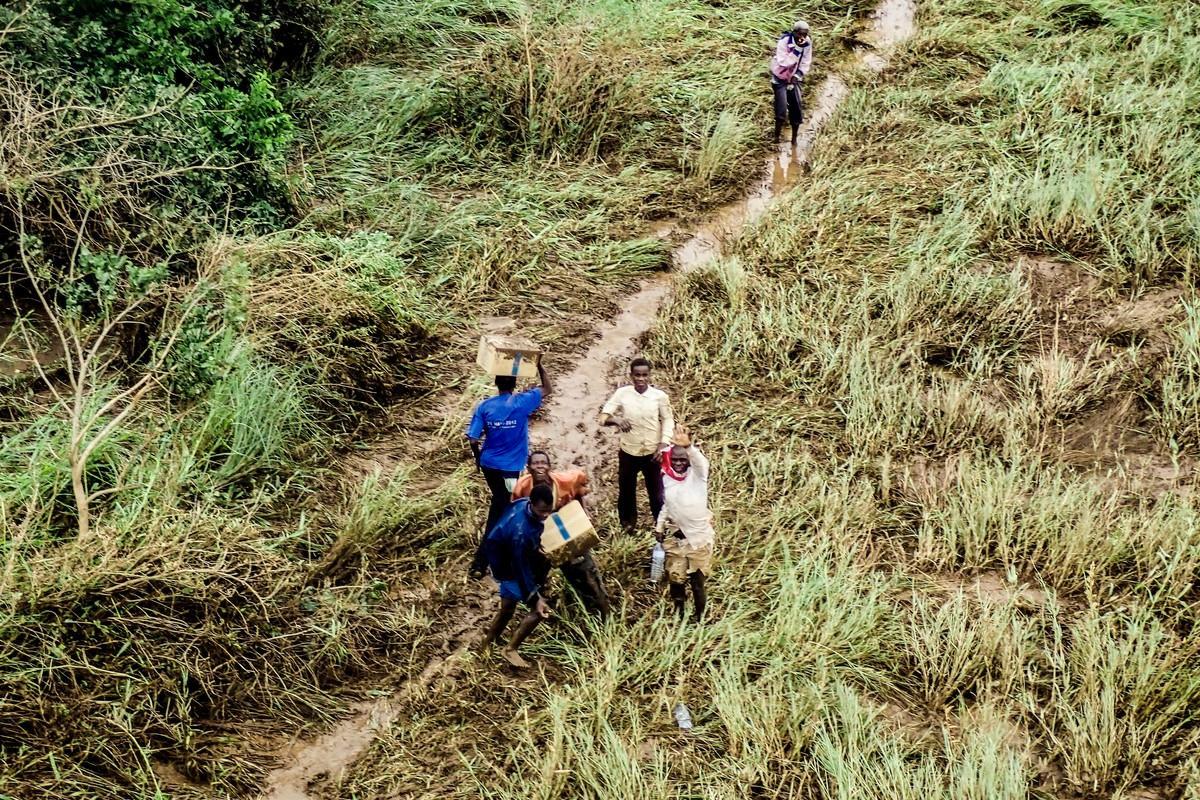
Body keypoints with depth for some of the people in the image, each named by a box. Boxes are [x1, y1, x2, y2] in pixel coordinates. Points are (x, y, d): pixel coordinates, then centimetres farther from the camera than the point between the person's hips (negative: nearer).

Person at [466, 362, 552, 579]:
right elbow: (548, 389, 1)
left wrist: (478, 457, 11)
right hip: (509, 467, -4)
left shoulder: (484, 406, -9)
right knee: (499, 512, 3)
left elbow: (473, 439, -8)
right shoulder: (522, 402, -15)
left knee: (500, 505, 26)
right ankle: (479, 562, 2)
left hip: (488, 464, 4)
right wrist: (539, 365, 3)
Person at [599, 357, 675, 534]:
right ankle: (627, 525, 33)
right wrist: (616, 420, -31)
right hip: (628, 451, 1)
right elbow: (603, 417, -9)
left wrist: (663, 444, -11)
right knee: (626, 491, 14)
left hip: (652, 452, -1)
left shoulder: (659, 395, -10)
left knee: (657, 491, 8)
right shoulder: (622, 393, -9)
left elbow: (668, 420, 1)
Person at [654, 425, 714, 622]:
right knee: (675, 577, 11)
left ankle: (699, 616, 25)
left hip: (698, 535, -4)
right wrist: (659, 526, 5)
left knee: (698, 579, 6)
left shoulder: (697, 475, -14)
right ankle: (679, 612, 35)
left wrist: (688, 446, -59)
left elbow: (701, 461, -38)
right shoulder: (667, 479, 0)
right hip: (674, 537, 4)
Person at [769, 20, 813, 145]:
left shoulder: (807, 43, -9)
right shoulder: (784, 42, -23)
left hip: (794, 79, 5)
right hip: (780, 79, -5)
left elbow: (806, 63, -3)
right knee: (781, 110, -15)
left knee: (797, 111, 3)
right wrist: (796, 50, -37)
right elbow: (783, 62, -31)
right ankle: (776, 137, 1)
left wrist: (797, 76, -15)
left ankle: (794, 139, 19)